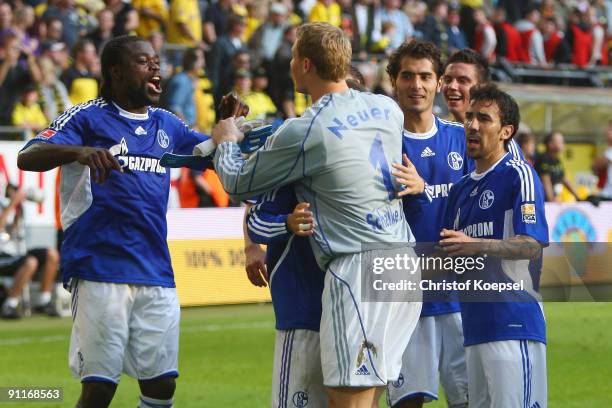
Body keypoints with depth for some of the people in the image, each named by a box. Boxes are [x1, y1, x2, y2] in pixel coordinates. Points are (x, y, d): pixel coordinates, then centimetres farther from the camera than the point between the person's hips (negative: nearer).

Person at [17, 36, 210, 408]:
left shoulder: (166, 124, 17)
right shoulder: (87, 118, 1)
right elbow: (27, 158, -12)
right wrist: (77, 151, -32)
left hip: (157, 275, 5)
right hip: (101, 270, -5)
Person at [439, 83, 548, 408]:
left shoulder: (519, 175, -4)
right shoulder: (461, 189, 21)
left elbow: (532, 244, -15)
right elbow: (448, 258, 27)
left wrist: (477, 246, -27)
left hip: (513, 322, -8)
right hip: (474, 326, 8)